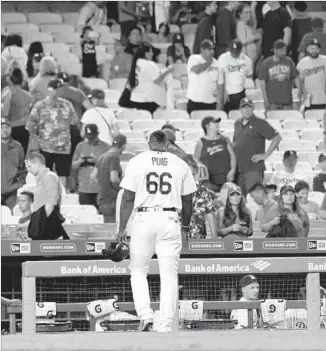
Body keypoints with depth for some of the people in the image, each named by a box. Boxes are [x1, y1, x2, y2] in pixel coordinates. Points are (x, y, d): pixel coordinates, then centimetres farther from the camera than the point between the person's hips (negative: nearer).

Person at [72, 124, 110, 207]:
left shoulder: (105, 147, 3)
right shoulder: (80, 146, 11)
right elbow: (73, 167, 13)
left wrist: (97, 162, -17)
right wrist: (79, 161, -7)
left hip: (100, 188, -2)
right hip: (84, 189, 2)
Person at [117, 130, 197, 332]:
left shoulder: (137, 162, 3)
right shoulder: (180, 164, 8)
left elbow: (128, 198, 0)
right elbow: (188, 201, 10)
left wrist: (122, 228, 3)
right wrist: (186, 226, 24)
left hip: (144, 218, -1)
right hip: (170, 219, 1)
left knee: (138, 270, 12)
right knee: (169, 274, 2)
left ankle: (145, 315, -5)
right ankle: (166, 325, -2)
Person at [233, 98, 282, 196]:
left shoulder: (260, 124, -3)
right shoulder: (237, 124, 17)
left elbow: (277, 138, -7)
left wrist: (265, 155, -10)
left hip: (254, 169, -6)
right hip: (238, 169, 6)